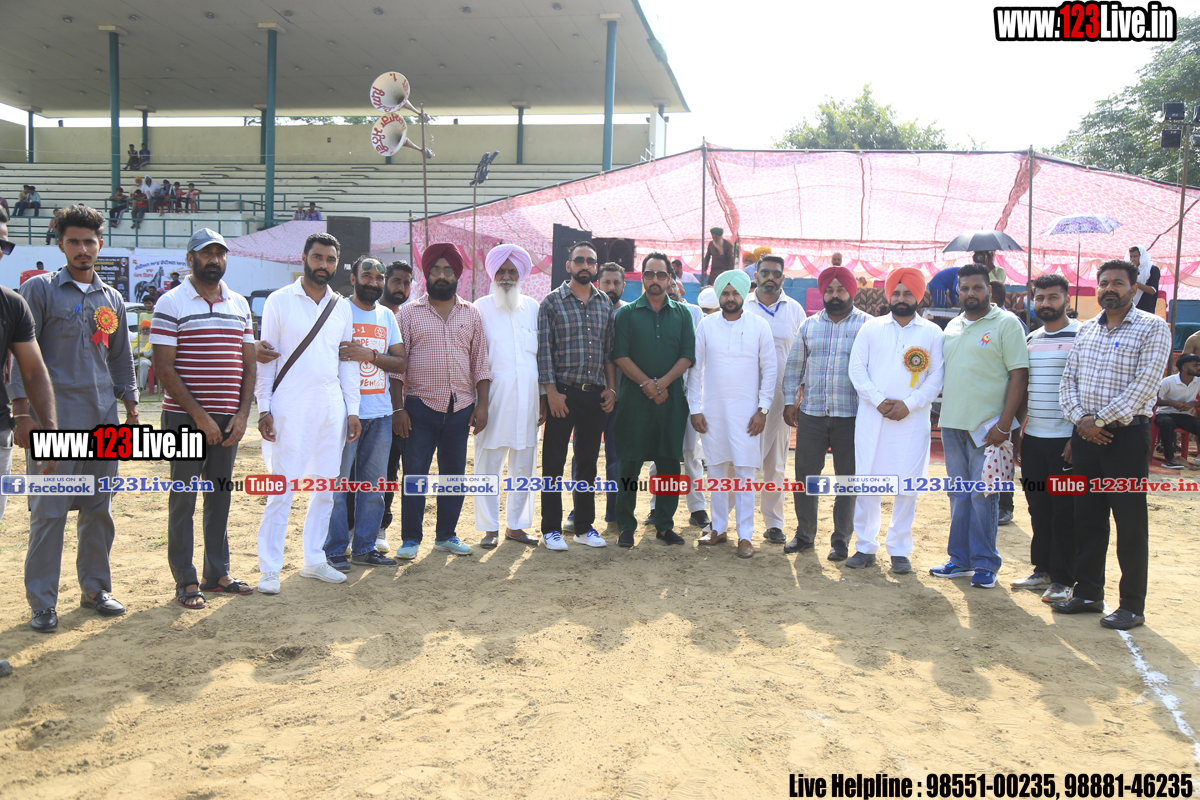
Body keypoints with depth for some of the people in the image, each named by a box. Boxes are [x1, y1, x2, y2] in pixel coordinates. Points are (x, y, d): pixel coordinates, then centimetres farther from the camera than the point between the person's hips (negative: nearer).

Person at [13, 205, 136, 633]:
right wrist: (21, 412, -11)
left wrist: (131, 407, 15)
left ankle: (95, 588, 23)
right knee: (49, 511, -3)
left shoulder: (112, 299, 14)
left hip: (102, 420, 5)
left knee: (99, 508, 10)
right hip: (53, 419, -5)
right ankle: (42, 602, 7)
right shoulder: (39, 289, 0)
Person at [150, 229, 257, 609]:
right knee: (183, 498, 1)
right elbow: (164, 368, -9)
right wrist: (200, 415, -14)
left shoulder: (239, 304, 11)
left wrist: (242, 414, 0)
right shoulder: (171, 303, -4)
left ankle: (217, 573, 21)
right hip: (186, 418, -5)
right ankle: (185, 581, 10)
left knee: (220, 496, 11)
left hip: (228, 419, 5)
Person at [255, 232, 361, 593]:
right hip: (289, 406, -4)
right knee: (282, 488, -5)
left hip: (331, 407, 5)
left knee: (325, 487, 8)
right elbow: (265, 357, -1)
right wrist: (263, 408, -8)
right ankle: (269, 568, 4)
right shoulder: (279, 301, 0)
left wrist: (352, 410, 9)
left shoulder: (341, 307, 12)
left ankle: (314, 560, 21)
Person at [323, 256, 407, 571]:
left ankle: (365, 547, 20)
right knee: (337, 483, -2)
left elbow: (401, 362, 7)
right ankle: (334, 550, 8)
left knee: (373, 484, 10)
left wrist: (369, 355, -11)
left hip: (380, 413, 6)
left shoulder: (387, 317, 15)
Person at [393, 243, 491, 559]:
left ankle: (446, 535, 20)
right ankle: (411, 539, 9)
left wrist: (482, 404, 3)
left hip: (461, 407, 3)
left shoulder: (471, 314, 11)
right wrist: (397, 408, -7)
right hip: (420, 406, -3)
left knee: (454, 473, 8)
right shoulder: (409, 313, 3)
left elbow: (480, 363, 11)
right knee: (415, 473, -1)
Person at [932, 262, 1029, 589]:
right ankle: (960, 559, 21)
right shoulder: (953, 326, 14)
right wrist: (942, 414, 10)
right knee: (959, 495, 11)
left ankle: (985, 564, 9)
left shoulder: (1006, 323, -5)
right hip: (952, 424, 6)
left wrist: (1004, 425, -16)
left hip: (986, 427, -6)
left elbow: (1019, 376, -10)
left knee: (983, 496, -2)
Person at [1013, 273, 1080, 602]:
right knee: (1038, 507, 12)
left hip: (1065, 439, -6)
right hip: (1033, 438, 6)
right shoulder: (1031, 339, 13)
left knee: (1065, 510, 0)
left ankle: (1063, 579, 9)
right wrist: (1019, 428, 13)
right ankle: (1042, 570, 23)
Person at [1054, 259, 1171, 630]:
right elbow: (1068, 380, 9)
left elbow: (1144, 385, -14)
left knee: (1130, 522, 0)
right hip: (1086, 433, 5)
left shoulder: (1152, 328, -5)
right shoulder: (1086, 329, 12)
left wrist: (1101, 420, -15)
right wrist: (1080, 419, -7)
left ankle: (1132, 605, 9)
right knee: (1087, 517, 11)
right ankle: (1088, 592, 23)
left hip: (1126, 434, -5)